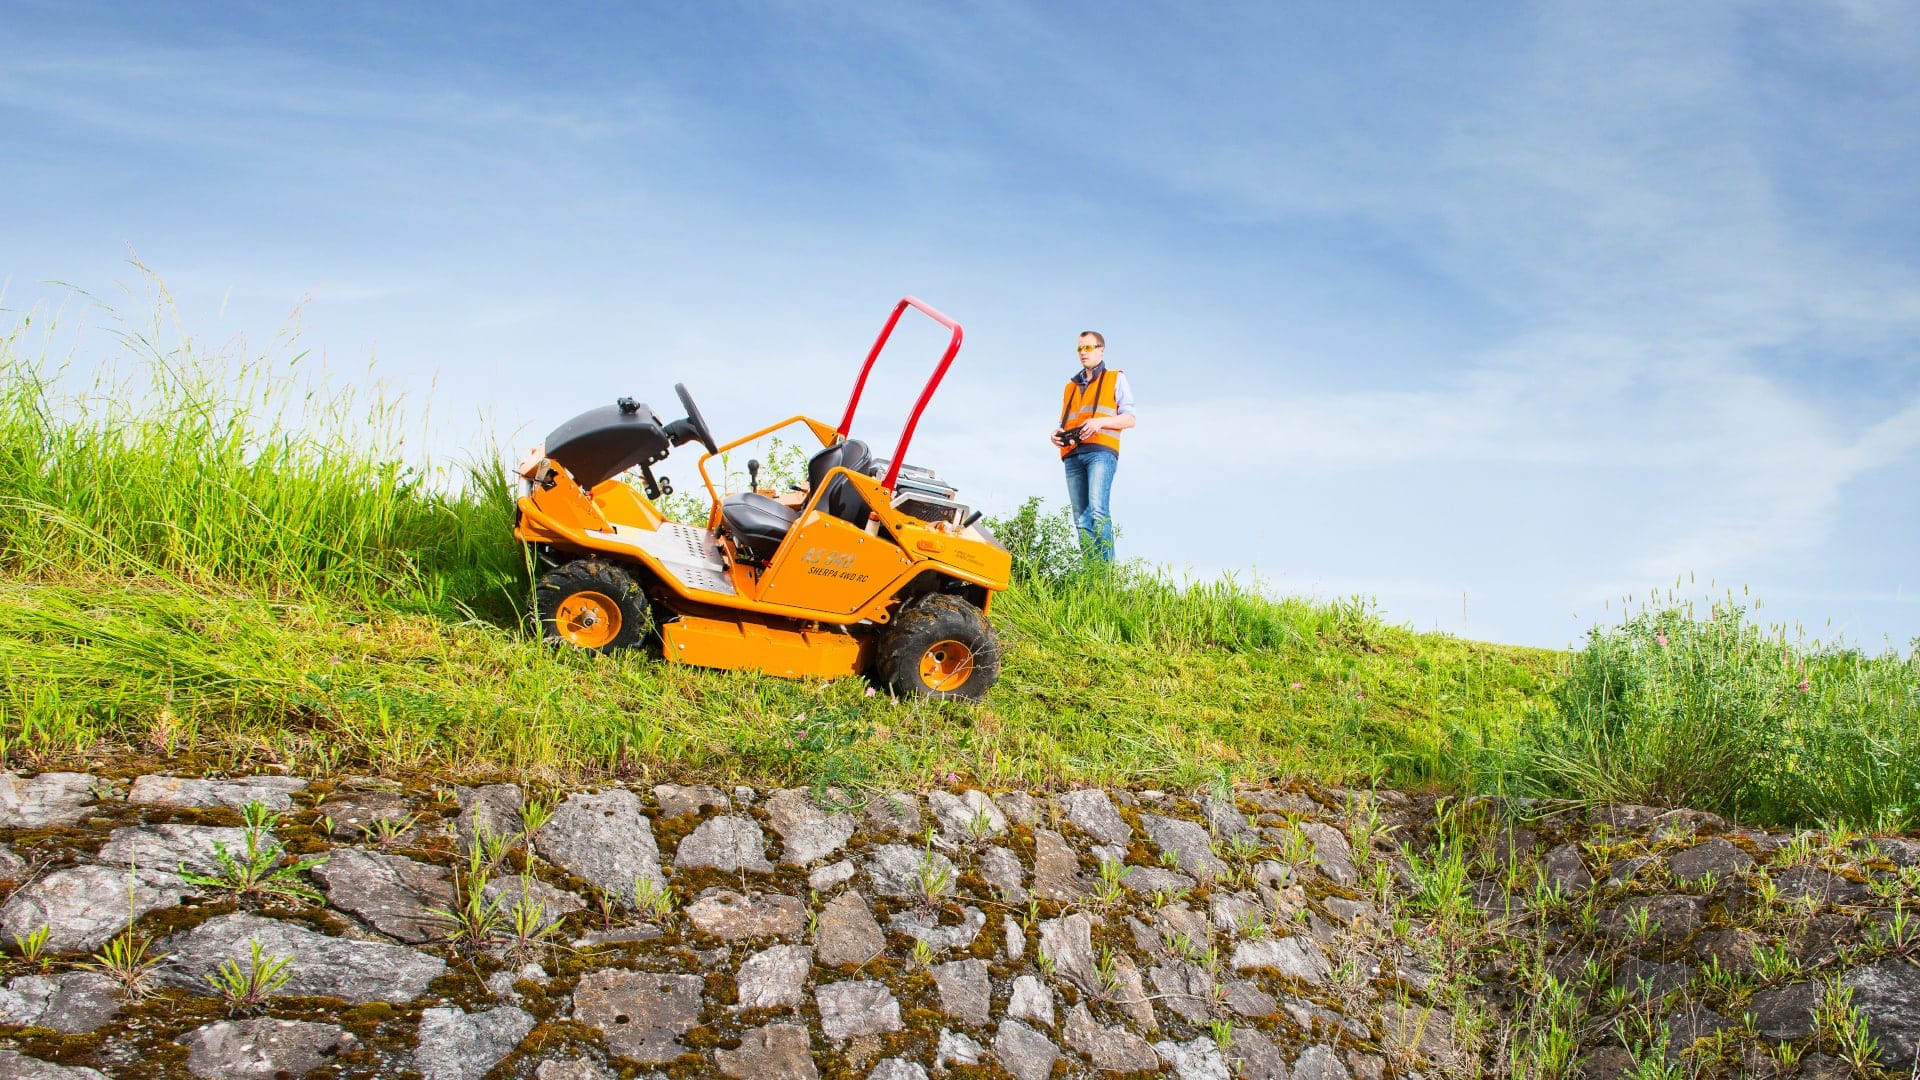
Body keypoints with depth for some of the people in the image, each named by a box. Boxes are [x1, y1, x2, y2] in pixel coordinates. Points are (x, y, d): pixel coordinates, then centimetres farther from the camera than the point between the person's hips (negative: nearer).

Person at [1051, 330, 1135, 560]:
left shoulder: (1116, 379, 16)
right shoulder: (1070, 386, 30)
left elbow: (1129, 419, 7)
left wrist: (1100, 421, -11)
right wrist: (1057, 434, 5)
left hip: (1100, 451, -5)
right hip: (1072, 455, 6)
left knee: (1097, 510, -23)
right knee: (1080, 518, -4)